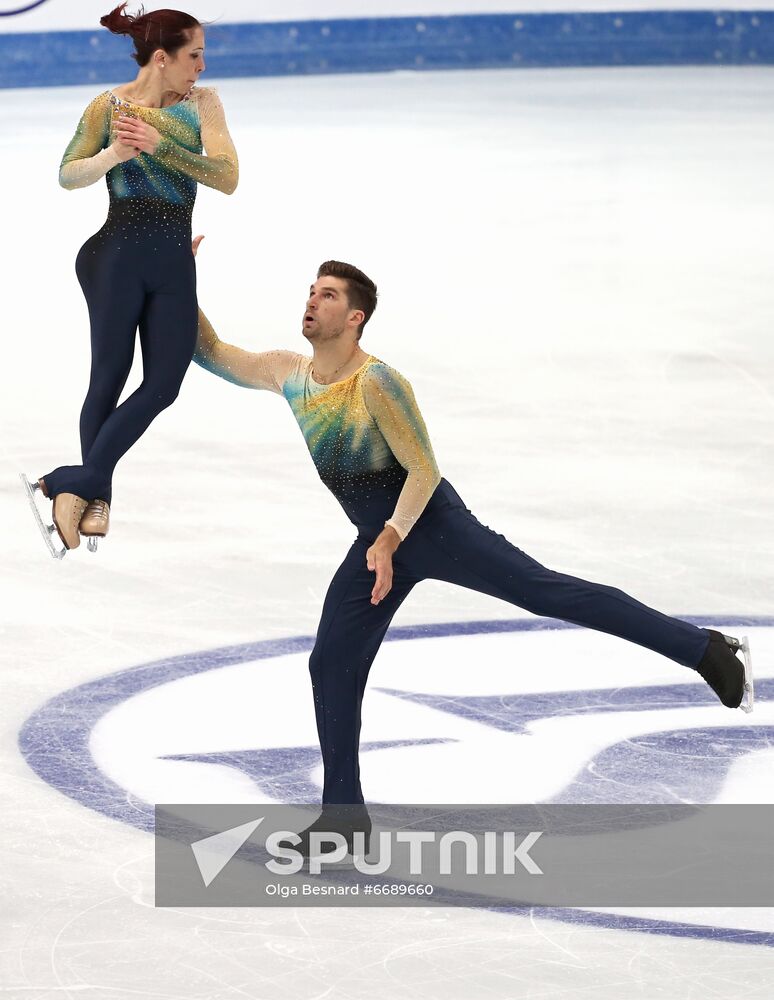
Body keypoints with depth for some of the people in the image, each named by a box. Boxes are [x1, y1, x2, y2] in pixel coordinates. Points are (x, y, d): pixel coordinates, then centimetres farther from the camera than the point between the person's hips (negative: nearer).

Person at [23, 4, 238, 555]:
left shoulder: (202, 102, 6)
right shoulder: (110, 106, -1)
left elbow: (227, 177, -6)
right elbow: (68, 174, 0)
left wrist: (160, 145, -17)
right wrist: (112, 156, -20)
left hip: (175, 261, 4)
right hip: (119, 255, -4)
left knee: (164, 383, -4)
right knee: (110, 378, -2)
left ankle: (77, 484, 1)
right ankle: (95, 495, 6)